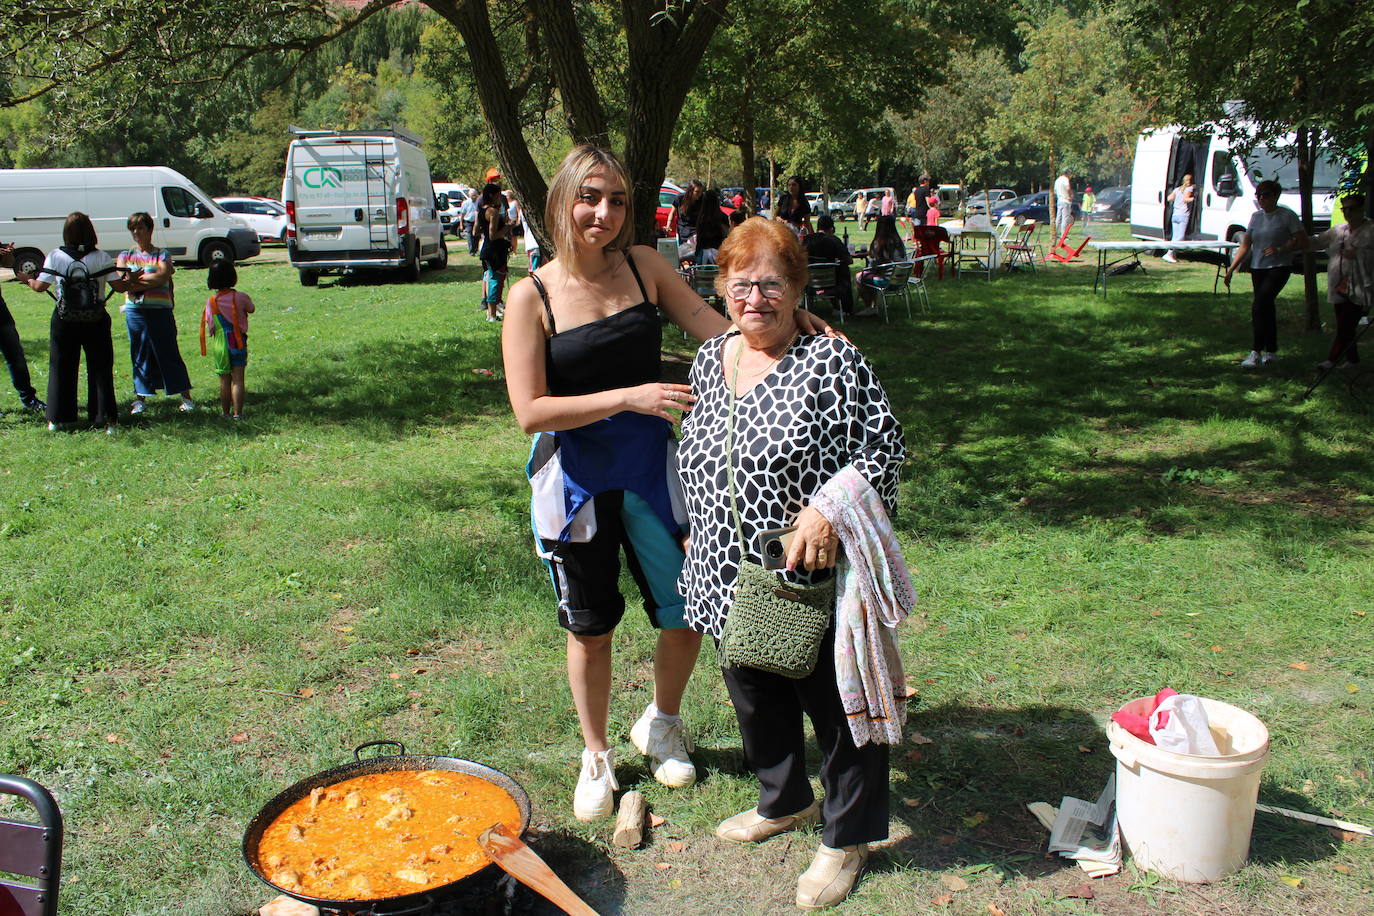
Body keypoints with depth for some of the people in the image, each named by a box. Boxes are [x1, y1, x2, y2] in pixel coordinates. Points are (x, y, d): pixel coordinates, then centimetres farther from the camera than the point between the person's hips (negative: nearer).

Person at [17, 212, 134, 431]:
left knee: (61, 368, 10)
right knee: (100, 368, 7)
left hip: (64, 320, 1)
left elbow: (40, 286, 0)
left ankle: (56, 419, 15)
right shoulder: (101, 257, -6)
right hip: (95, 320, -1)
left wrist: (27, 280, 21)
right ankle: (105, 418, 7)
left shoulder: (55, 256, -4)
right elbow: (119, 286, -8)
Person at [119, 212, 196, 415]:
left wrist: (135, 278, -9)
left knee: (169, 353, 0)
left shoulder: (162, 254, 4)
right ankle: (140, 397, 14)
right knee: (139, 355, 6)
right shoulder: (125, 256, 12)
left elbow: (163, 277, -13)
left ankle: (186, 396, 5)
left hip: (160, 309, -3)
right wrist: (151, 278, -12)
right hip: (135, 310, 3)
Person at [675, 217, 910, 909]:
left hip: (815, 582, -6)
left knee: (836, 704, 8)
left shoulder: (833, 362, -13)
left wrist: (827, 509, -24)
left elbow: (883, 450, -12)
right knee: (755, 697, 22)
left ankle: (847, 838, 29)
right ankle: (785, 801, 47)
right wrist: (700, 534, 20)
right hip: (730, 580, 6)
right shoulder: (709, 359, 7)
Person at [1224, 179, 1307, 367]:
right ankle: (1271, 351, 20)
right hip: (1258, 268, 6)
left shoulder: (1287, 216, -4)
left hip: (1279, 268, -6)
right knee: (1266, 308, 9)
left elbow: (1303, 242, -4)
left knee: (1259, 305, -20)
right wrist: (1231, 269, 8)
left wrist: (1280, 249, -18)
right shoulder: (1256, 217, 12)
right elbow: (1245, 246, 14)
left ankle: (1256, 352, -20)